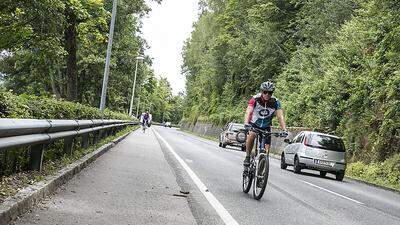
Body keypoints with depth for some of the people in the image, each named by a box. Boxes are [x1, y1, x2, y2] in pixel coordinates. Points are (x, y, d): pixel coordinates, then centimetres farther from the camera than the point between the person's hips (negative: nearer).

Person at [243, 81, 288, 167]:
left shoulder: (275, 102, -16)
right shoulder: (255, 99, -20)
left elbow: (280, 116, -23)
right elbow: (248, 112, -33)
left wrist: (284, 129, -39)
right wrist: (246, 123, -51)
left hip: (266, 127, 2)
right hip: (254, 124, -2)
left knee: (266, 149, -8)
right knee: (251, 135, -32)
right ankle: (247, 157, -18)